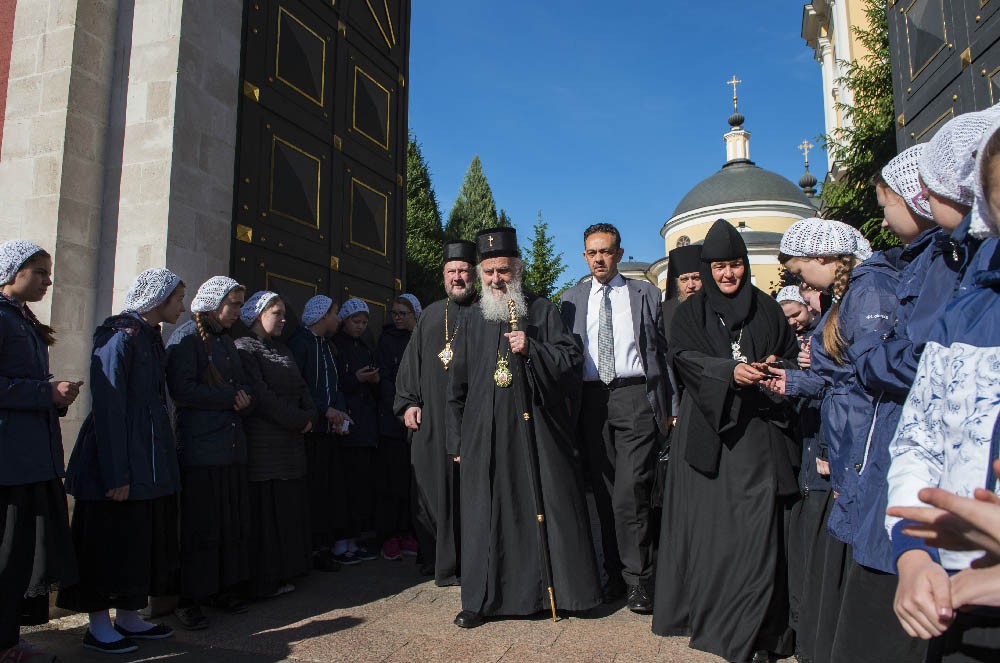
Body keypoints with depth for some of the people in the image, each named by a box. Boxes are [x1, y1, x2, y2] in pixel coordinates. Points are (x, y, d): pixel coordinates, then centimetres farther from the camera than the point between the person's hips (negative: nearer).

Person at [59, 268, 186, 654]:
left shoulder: (151, 338, 13)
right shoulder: (120, 337, -15)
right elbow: (108, 408, -19)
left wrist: (163, 461, 13)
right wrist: (116, 474, -21)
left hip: (151, 462, 9)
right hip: (120, 463, -9)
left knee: (142, 539, 14)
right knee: (111, 540, 3)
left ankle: (129, 618, 27)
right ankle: (98, 627, 17)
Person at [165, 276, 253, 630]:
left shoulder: (226, 340, 18)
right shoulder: (186, 337, -6)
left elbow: (243, 384, 20)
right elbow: (181, 389, -17)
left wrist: (246, 398, -3)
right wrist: (231, 398, -10)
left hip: (233, 445, 7)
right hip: (200, 448, -7)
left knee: (234, 521, 10)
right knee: (201, 526, -1)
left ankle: (226, 588, 22)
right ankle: (190, 601, 12)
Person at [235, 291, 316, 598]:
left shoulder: (282, 349, 18)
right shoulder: (244, 348, -7)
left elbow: (301, 388, 15)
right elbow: (260, 395, -16)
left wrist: (309, 416, -4)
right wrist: (299, 421, -12)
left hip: (291, 444, 8)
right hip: (263, 444, -8)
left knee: (288, 509, 10)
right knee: (265, 511, -3)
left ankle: (283, 573, 20)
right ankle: (263, 581, 8)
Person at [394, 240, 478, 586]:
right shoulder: (430, 315, 17)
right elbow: (411, 361, 17)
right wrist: (408, 401, 6)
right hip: (431, 419, 4)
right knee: (433, 489, 5)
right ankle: (439, 562, 19)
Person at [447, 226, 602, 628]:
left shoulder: (542, 312, 5)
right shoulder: (472, 321, 11)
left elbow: (572, 361, -1)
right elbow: (457, 386, 13)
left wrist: (531, 349, -17)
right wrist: (457, 441, 9)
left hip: (536, 429, -2)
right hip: (485, 436, 2)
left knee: (547, 506, 3)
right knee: (486, 513, 5)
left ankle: (560, 589, 19)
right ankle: (482, 598, 17)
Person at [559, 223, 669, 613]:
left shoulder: (646, 295, 8)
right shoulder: (572, 300, 13)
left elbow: (662, 351, 6)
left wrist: (667, 406, 0)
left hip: (635, 397, -2)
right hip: (591, 400, 3)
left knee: (630, 491, -9)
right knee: (603, 492, 7)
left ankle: (638, 579, 5)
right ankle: (615, 573, 20)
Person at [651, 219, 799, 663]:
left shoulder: (766, 309, 14)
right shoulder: (691, 312, 9)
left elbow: (791, 355, 15)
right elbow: (684, 356, -7)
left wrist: (774, 367, -8)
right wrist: (731, 371, -23)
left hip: (758, 428, 1)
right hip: (709, 427, 0)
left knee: (757, 522, -6)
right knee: (708, 522, 2)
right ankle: (704, 610, 18)